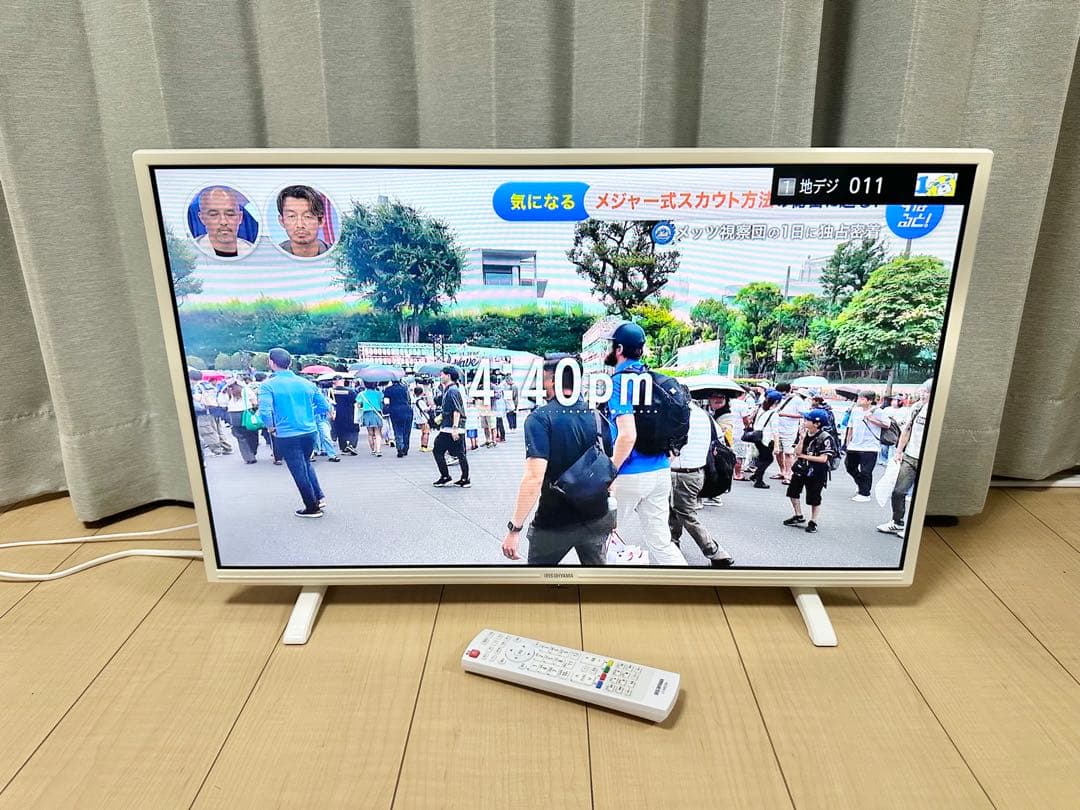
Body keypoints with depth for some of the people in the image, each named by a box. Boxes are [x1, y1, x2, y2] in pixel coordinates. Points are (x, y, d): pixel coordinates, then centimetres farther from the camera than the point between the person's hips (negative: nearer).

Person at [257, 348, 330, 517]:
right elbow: (325, 406, 5)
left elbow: (265, 412, -23)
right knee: (306, 464, 28)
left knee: (299, 472, 10)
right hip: (310, 432, 4)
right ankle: (319, 496, 22)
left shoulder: (268, 386, -10)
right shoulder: (306, 383, 2)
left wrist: (271, 428, -4)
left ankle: (312, 507, 19)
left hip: (287, 436, -4)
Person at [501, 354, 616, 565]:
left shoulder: (540, 419, -14)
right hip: (597, 520, 4)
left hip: (555, 523, -4)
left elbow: (534, 478, -24)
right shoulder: (597, 417, 2)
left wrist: (514, 528, -19)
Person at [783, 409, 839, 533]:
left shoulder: (825, 437, -17)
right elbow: (797, 452, -4)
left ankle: (813, 522, 18)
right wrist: (802, 438, -16)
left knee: (814, 498, 2)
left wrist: (804, 456, -13)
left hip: (816, 472, -7)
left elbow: (823, 458, -20)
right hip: (801, 468, 7)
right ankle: (798, 516, 29)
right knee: (793, 491, 12)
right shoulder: (805, 433, 1)